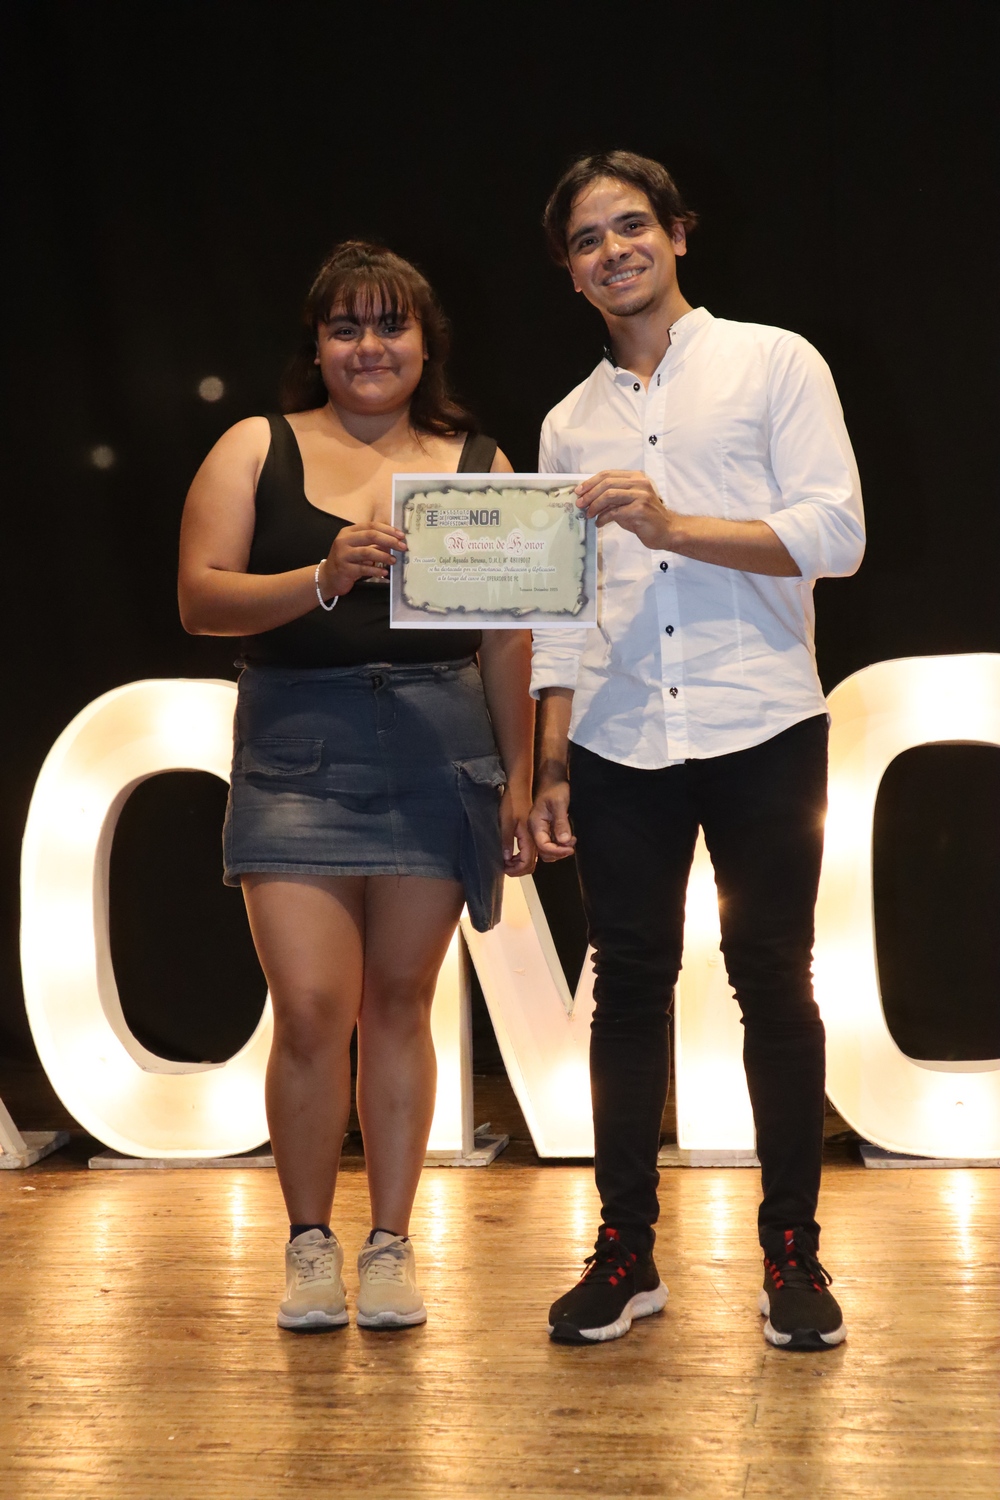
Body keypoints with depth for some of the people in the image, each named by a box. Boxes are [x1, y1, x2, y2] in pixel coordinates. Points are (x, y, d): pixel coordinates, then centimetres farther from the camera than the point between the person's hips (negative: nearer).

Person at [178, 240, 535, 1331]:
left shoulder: (476, 464, 10)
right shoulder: (257, 451, 6)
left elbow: (507, 634, 10)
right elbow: (201, 598, -3)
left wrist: (518, 775, 6)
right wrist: (323, 579, -17)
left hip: (438, 751, 1)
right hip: (297, 749, -1)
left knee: (399, 998, 5)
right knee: (311, 1007, -7)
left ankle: (391, 1244, 17)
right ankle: (310, 1243, 11)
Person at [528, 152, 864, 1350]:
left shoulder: (773, 364, 5)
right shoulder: (569, 423, 17)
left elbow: (836, 534, -6)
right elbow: (561, 613, 16)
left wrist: (674, 525, -16)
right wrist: (551, 770, 10)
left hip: (760, 729, -3)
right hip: (620, 744, 3)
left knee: (772, 980, -1)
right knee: (629, 983, 5)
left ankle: (792, 1254, 9)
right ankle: (625, 1251, 13)